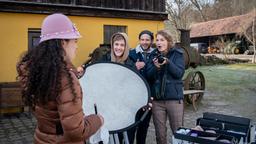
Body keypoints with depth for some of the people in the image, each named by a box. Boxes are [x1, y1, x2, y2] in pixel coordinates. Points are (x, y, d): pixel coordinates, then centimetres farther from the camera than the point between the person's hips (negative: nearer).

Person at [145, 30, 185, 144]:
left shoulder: (177, 54, 0)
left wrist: (168, 63, -23)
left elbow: (179, 73, -10)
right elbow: (148, 76, 0)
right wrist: (156, 67, -18)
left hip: (174, 98, -2)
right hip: (157, 99, 2)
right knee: (160, 134, 10)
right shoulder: (153, 55, 7)